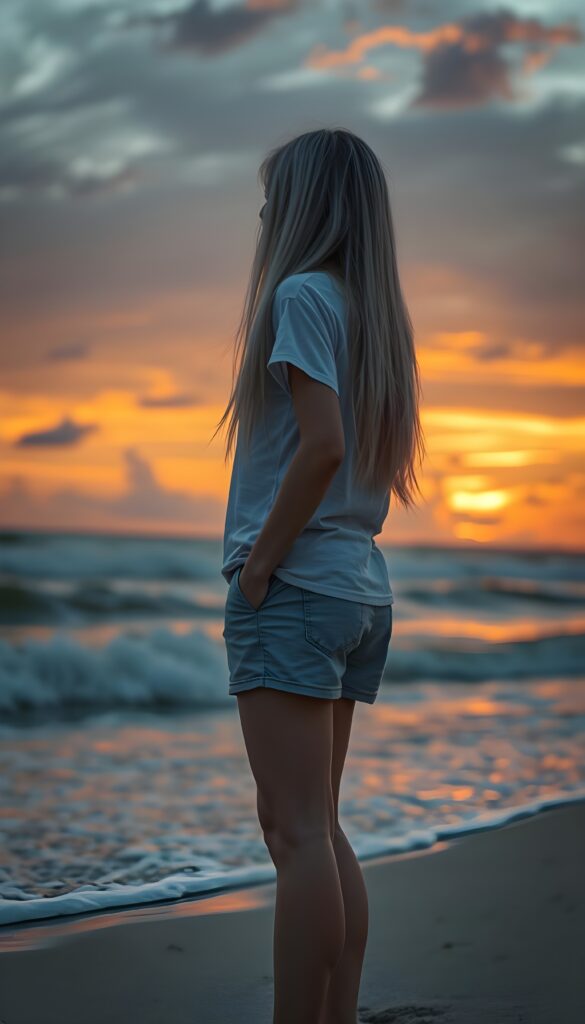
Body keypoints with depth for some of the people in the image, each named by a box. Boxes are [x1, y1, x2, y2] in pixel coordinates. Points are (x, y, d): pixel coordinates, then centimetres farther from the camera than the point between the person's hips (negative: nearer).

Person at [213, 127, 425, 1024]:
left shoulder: (302, 294, -8)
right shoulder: (375, 313, 17)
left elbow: (322, 444, -20)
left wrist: (260, 564, -13)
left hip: (296, 587, -9)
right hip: (362, 588, 9)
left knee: (299, 831, -9)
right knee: (319, 829, 12)